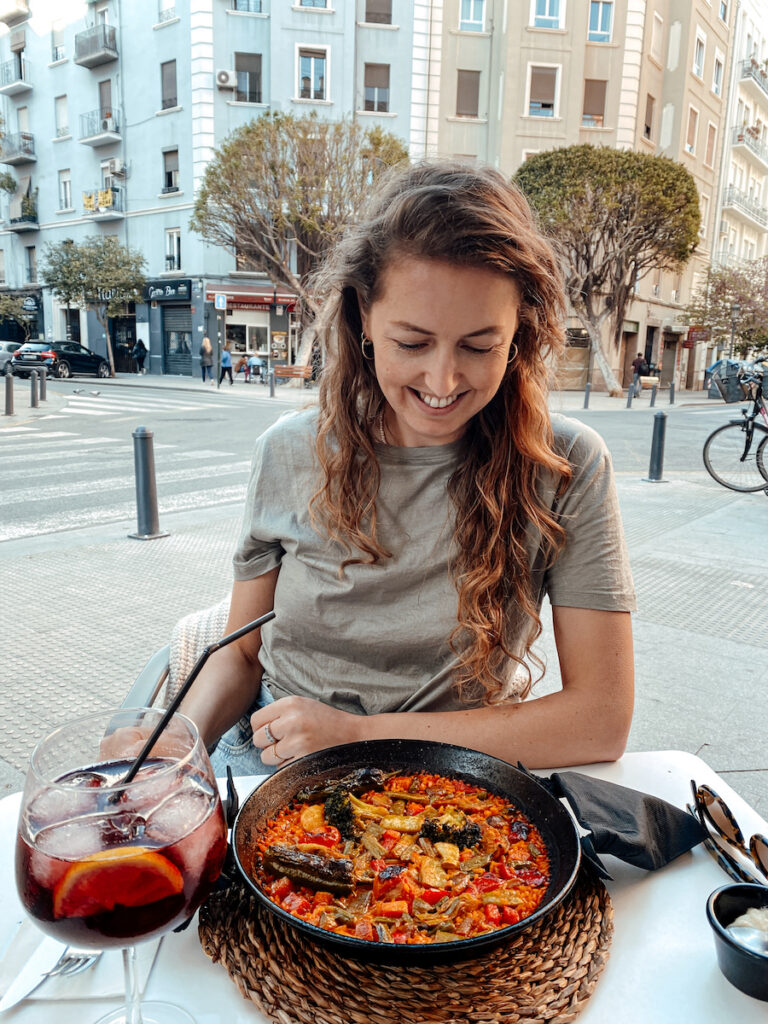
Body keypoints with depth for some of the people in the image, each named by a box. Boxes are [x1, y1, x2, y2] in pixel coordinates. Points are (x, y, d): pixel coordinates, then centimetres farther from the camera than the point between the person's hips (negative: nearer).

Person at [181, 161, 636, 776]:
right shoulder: (289, 453, -6)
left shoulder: (565, 468, -14)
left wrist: (360, 732, -17)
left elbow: (602, 721, -14)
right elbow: (241, 655, 4)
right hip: (275, 753, 2)